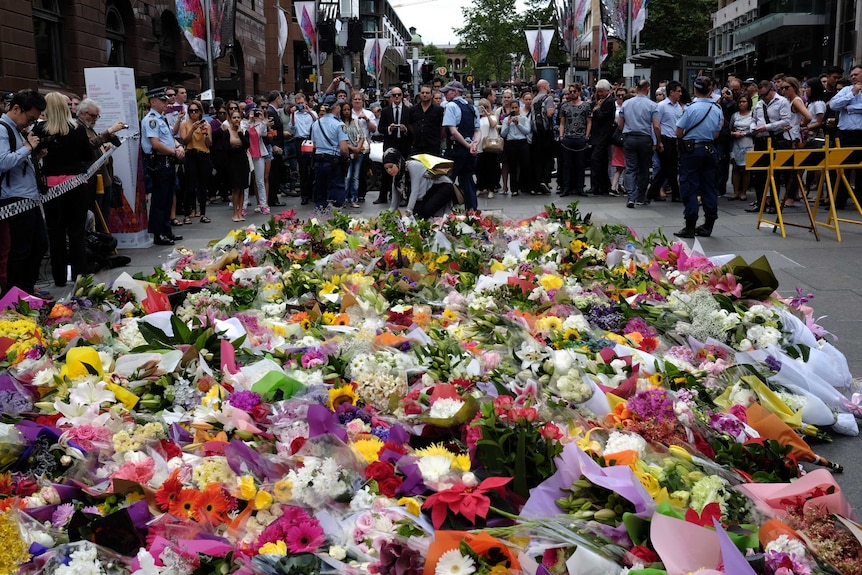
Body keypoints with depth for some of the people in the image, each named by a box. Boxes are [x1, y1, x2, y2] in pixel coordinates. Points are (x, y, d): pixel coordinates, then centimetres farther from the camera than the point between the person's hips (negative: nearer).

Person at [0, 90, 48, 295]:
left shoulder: (17, 130, 16)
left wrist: (35, 155, 8)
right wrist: (27, 148, -15)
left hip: (29, 198, 10)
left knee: (40, 244, 16)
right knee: (20, 250, -2)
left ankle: (27, 289, 29)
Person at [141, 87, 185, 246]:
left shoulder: (162, 118, 17)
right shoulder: (150, 119, -13)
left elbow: (171, 138, 23)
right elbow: (156, 144, -22)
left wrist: (179, 147, 1)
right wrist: (175, 152, -12)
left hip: (168, 163, 10)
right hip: (158, 163, -10)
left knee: (168, 199, 16)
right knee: (159, 199, -4)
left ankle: (167, 231, 26)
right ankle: (159, 235, 2)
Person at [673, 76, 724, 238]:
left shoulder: (691, 108, -13)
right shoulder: (717, 110, 2)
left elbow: (679, 133, -11)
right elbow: (716, 134, 10)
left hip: (691, 150, -5)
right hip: (710, 150, 5)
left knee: (689, 188, 0)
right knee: (709, 187, 10)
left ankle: (690, 227, -1)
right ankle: (708, 226, 16)